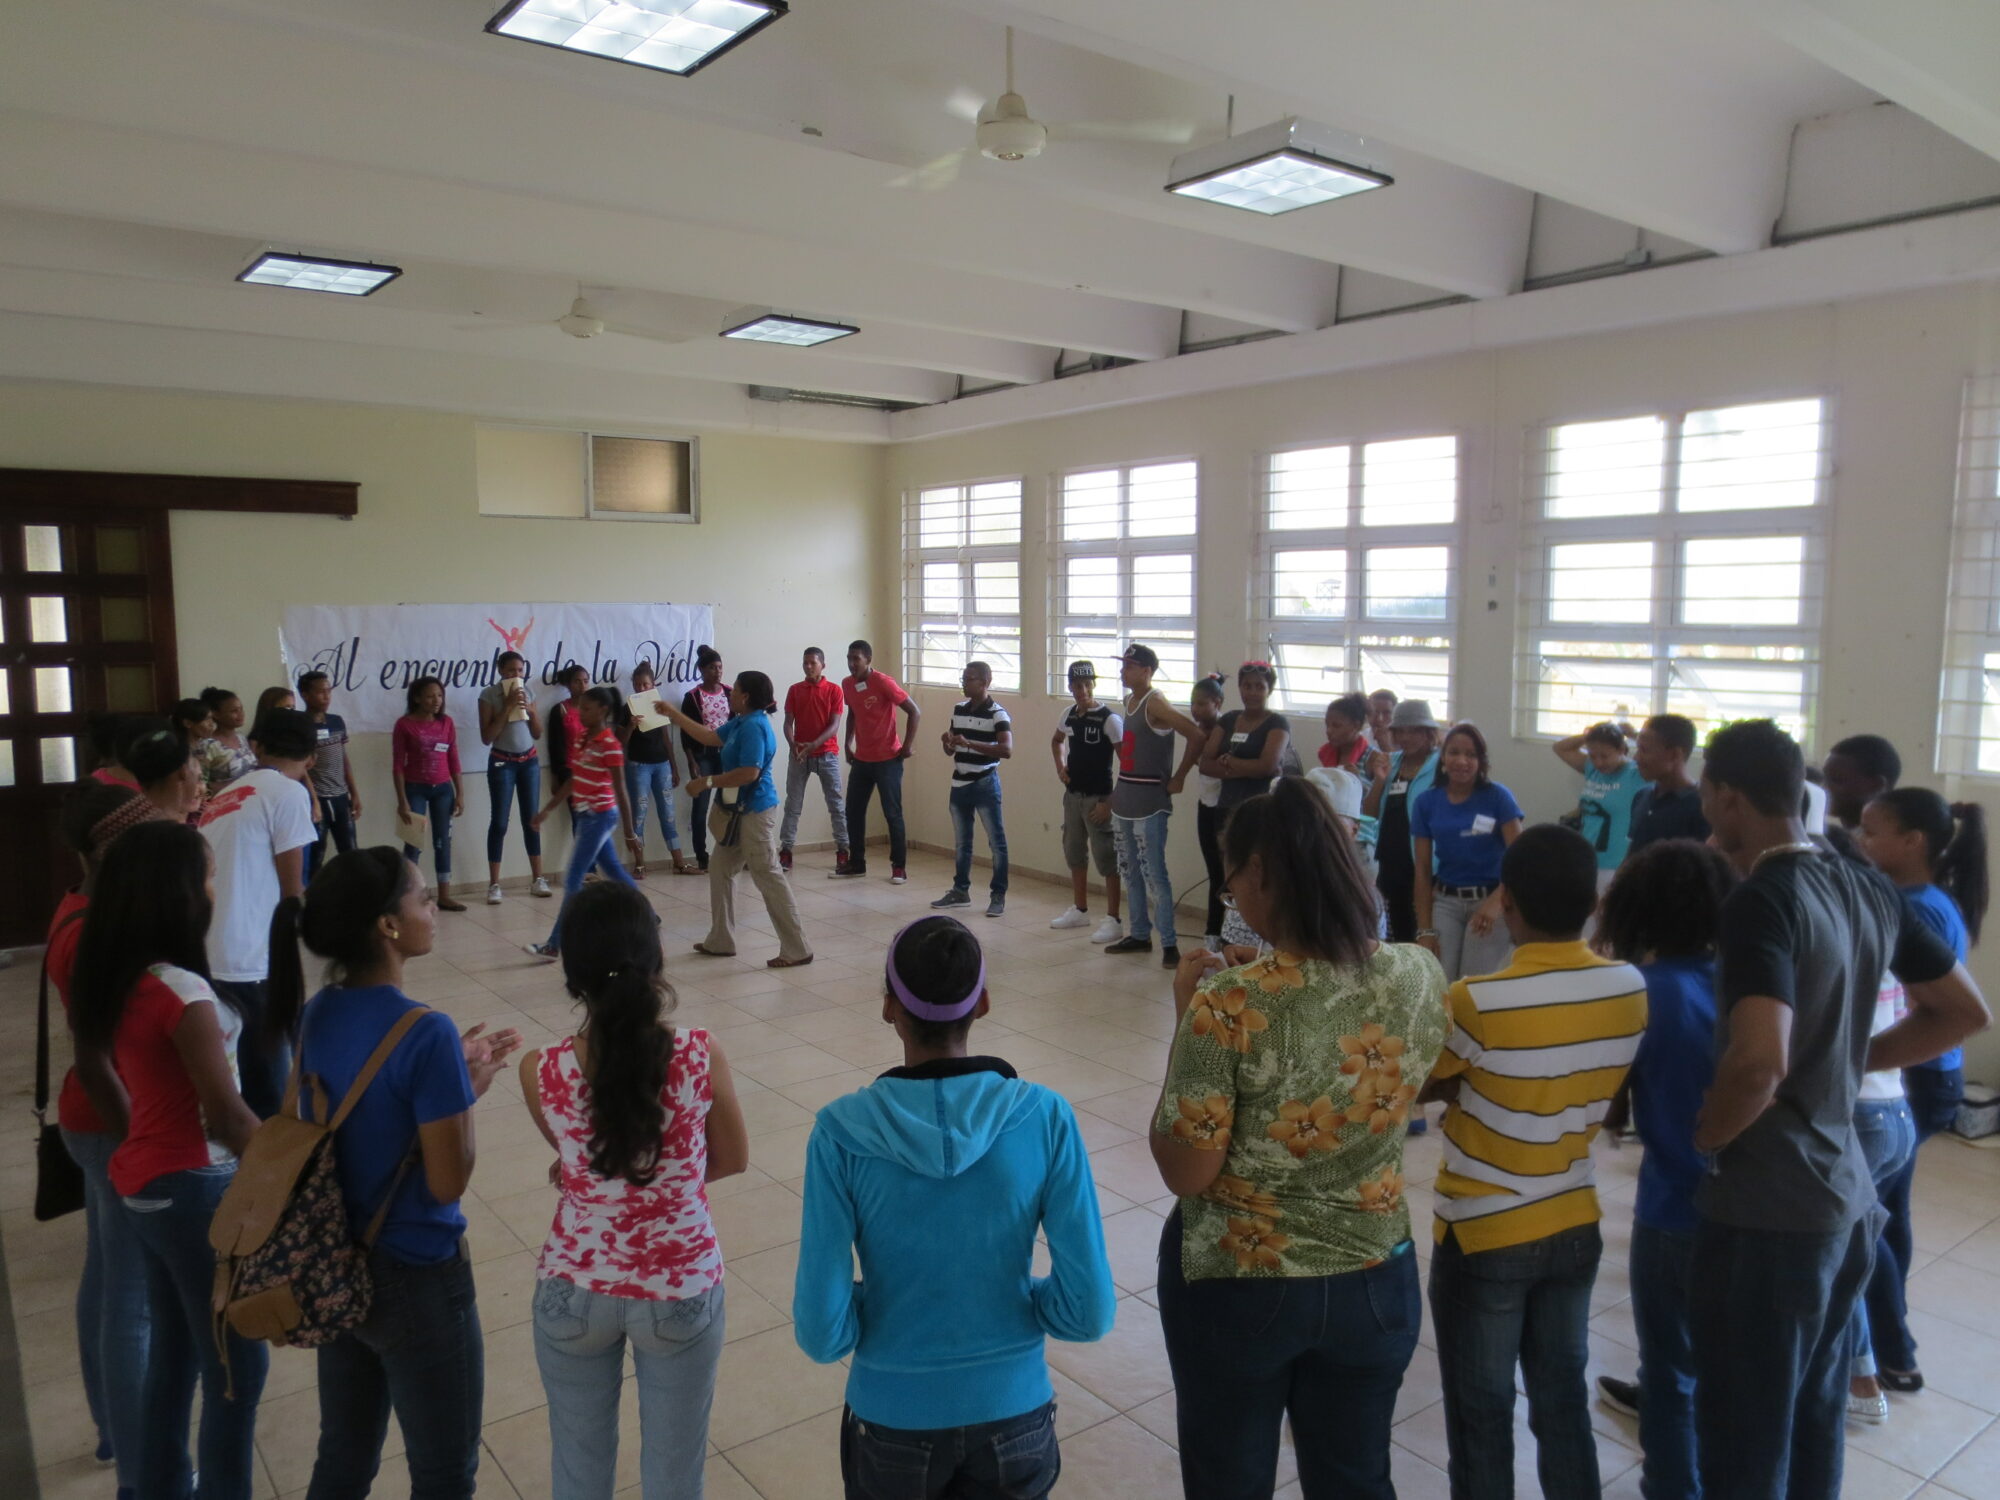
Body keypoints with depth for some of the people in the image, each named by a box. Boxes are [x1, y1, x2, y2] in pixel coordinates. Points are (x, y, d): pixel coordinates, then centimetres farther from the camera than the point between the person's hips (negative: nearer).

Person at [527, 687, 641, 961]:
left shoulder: (610, 746, -18)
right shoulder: (582, 739, 6)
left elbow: (620, 791, -16)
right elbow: (572, 780, 15)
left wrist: (629, 832, -13)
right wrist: (547, 809, 14)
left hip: (600, 817, -9)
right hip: (587, 815, 9)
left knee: (572, 879, -5)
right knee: (613, 870, 18)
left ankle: (555, 945, 1)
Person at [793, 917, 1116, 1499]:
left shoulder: (843, 1132, -19)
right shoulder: (1045, 1117, -17)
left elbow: (822, 1332, -16)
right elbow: (1090, 1311, -13)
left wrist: (876, 1309, 4)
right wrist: (1013, 1300, 5)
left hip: (892, 1419, 0)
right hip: (1014, 1413, 1)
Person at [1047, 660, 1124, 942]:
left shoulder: (1109, 719, -15)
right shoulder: (1069, 715, 6)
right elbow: (1056, 741, 28)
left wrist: (1111, 801, -18)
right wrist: (1060, 767, 10)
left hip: (1098, 798, -8)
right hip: (1073, 794, 8)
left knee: (1105, 858, -4)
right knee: (1074, 853, 17)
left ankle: (1113, 920, 2)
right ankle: (1079, 910, 32)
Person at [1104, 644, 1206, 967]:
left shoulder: (1155, 703, -14)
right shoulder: (1129, 700, 11)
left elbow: (1196, 736, -21)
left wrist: (1178, 778, -13)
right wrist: (1118, 790, 13)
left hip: (1149, 801, -9)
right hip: (1124, 796, 9)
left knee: (1154, 874, -7)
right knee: (1131, 872, 15)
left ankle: (1169, 944, -2)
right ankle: (1139, 935, 25)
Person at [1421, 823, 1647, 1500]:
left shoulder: (1476, 1002, -27)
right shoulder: (1630, 989, -9)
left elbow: (1422, 1086, -11)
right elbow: (1595, 1093, 4)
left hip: (1483, 1237, -5)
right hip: (1576, 1228, 5)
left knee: (1481, 1412, 13)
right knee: (1563, 1393, 22)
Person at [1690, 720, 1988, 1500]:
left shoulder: (1759, 902, -21)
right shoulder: (1869, 889, 4)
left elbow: (1759, 1063, -32)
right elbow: (1964, 1011, 14)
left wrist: (1702, 1138, -15)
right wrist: (1852, 1059, 12)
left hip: (1767, 1210, -8)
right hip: (1845, 1195, 8)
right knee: (1813, 1423, 24)